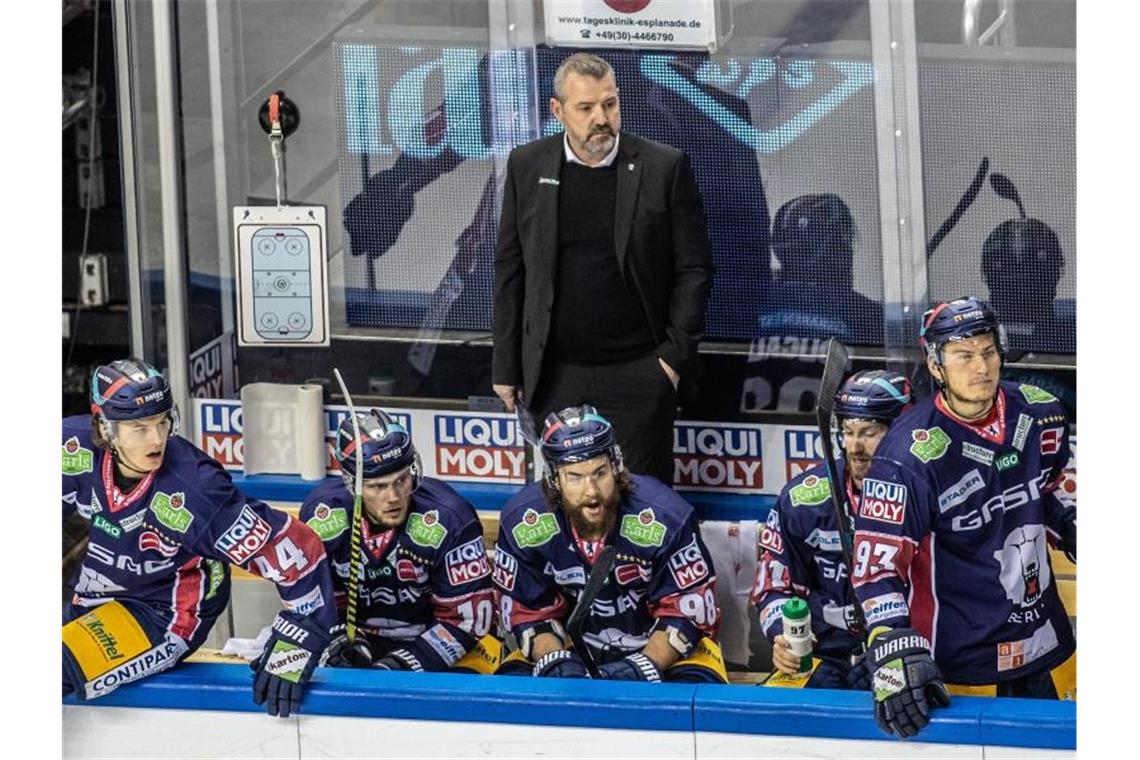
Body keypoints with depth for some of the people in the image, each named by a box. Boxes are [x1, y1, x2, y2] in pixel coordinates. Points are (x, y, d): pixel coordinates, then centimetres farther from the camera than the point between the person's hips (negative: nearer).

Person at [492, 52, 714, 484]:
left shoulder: (663, 168, -2)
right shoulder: (527, 167, 4)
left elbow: (694, 269, 1)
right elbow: (509, 271, 8)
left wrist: (676, 355, -6)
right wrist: (506, 368, 6)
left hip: (638, 373, -2)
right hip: (554, 376, 2)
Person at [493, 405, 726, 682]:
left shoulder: (665, 517, -24)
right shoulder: (521, 522, -16)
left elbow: (688, 612, -18)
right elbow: (529, 613, -5)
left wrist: (642, 669, -32)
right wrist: (556, 662, -25)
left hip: (659, 644, -2)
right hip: (577, 645, 2)